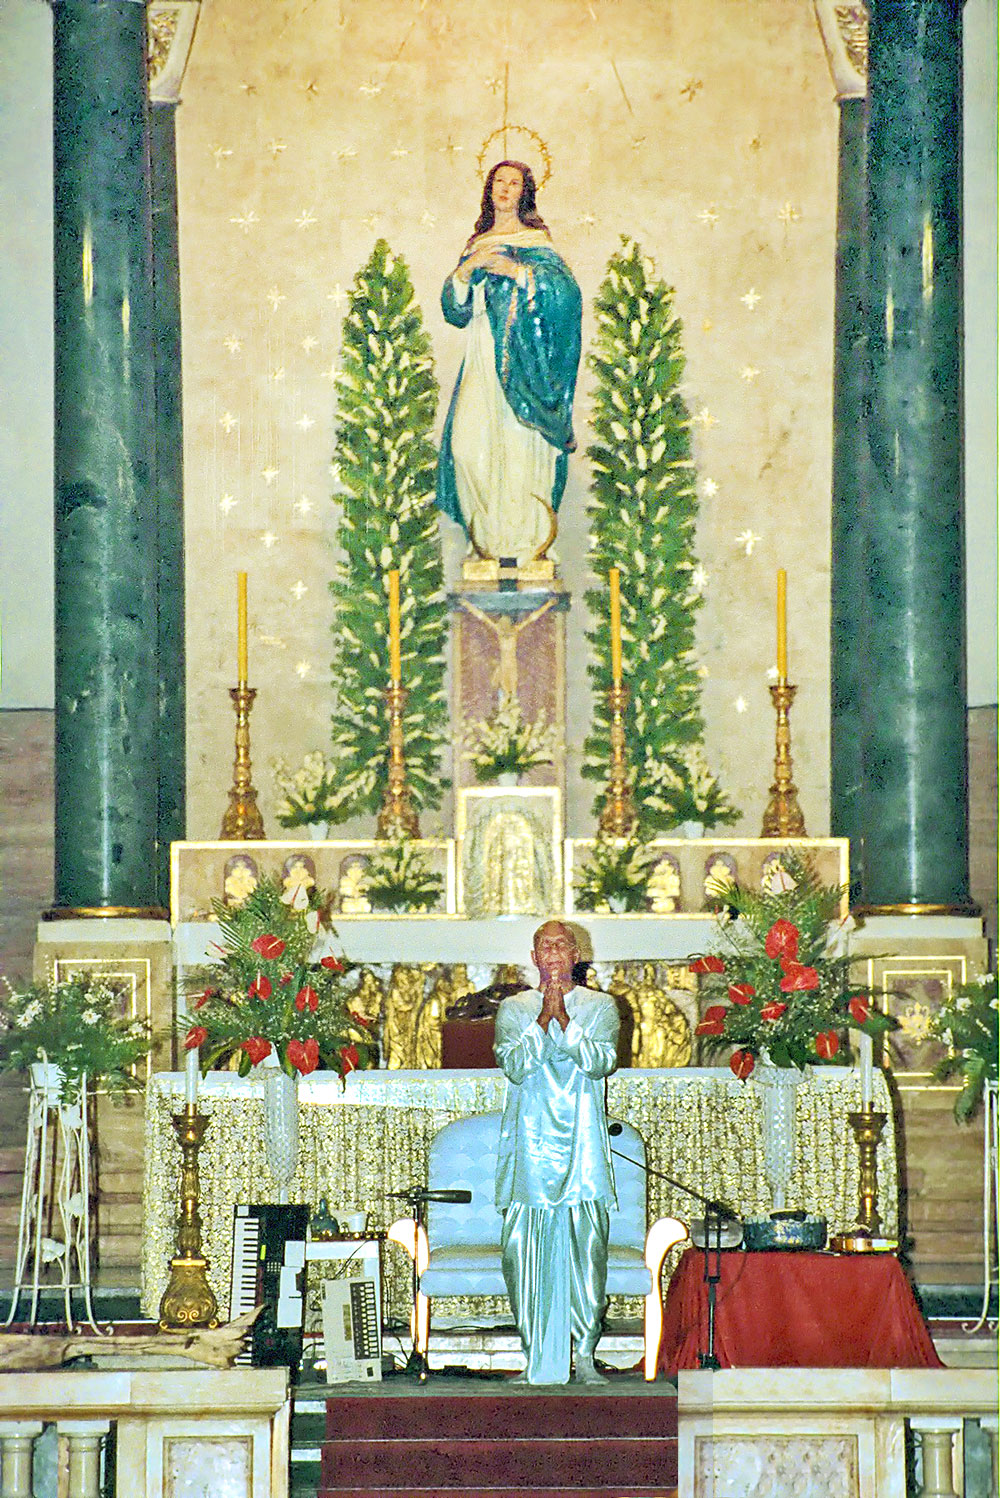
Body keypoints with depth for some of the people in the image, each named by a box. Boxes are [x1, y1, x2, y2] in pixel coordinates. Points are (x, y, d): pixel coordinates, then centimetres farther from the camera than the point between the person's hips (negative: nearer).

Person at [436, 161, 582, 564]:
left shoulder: (534, 241, 5)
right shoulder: (477, 245, 19)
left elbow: (565, 288, -9)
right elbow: (454, 307, 11)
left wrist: (515, 271, -15)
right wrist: (467, 268, -5)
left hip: (520, 354, -4)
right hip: (482, 357, 5)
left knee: (518, 440, -11)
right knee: (469, 439, -7)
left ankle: (523, 532, -5)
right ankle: (488, 532, 1)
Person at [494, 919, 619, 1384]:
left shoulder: (601, 1007, 10)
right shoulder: (513, 1009, 11)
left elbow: (601, 1062, -5)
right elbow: (514, 1066, -4)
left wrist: (564, 1019, -13)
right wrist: (543, 1020, -13)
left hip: (582, 1146, 0)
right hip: (529, 1146, 1)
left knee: (587, 1248, -7)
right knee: (523, 1251, -4)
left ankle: (584, 1355, -1)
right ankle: (536, 1360, 2)